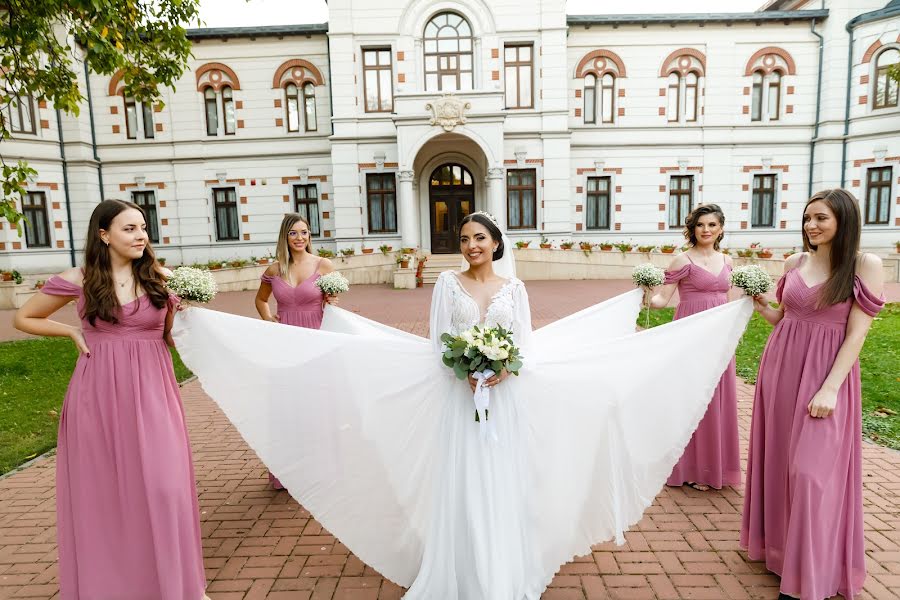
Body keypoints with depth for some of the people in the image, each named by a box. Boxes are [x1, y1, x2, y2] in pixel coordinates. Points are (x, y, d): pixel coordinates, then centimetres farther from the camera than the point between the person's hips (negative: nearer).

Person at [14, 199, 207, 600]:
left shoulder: (160, 280, 2)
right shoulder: (78, 281, 0)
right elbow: (24, 318, 13)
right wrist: (72, 331, 0)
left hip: (151, 392, 0)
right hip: (98, 394, 0)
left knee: (163, 485, -1)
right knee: (102, 487, 10)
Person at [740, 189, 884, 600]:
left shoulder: (865, 265, -7)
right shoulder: (794, 263, 7)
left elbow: (856, 333, -11)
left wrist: (830, 388, -17)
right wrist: (758, 303, -1)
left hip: (827, 373, -5)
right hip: (780, 367, 5)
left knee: (812, 470, -3)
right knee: (777, 460, 13)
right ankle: (778, 543, 33)